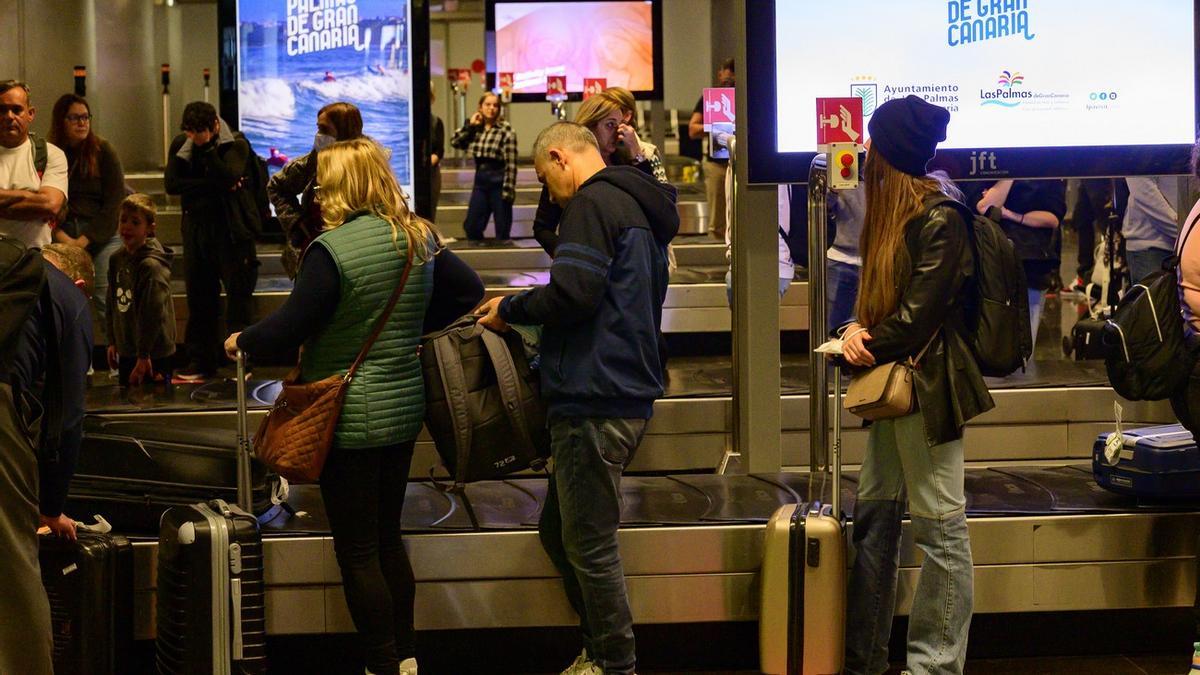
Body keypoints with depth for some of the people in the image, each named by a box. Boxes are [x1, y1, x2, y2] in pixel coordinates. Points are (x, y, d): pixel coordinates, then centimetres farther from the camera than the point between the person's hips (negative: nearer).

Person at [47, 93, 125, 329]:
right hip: (62, 236, 1)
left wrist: (85, 239, -7)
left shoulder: (103, 151, 3)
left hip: (102, 236, -1)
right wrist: (62, 237, -10)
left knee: (105, 300, -13)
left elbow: (114, 202, -1)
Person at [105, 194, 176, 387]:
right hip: (126, 352, 8)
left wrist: (143, 356, -18)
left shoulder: (152, 266, -17)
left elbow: (154, 314, -18)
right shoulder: (117, 259, 7)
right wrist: (112, 342, 13)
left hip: (154, 356, -8)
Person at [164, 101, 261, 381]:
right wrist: (216, 185, -14)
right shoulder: (181, 145, 6)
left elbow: (228, 177, -23)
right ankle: (201, 362, 13)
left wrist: (208, 147, -20)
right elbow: (172, 184, -7)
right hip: (196, 228, 4)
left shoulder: (235, 145, -6)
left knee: (238, 294, -4)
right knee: (199, 297, 6)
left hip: (231, 229, -4)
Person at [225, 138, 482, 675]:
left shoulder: (332, 249, -19)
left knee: (357, 551, 2)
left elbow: (289, 330, -17)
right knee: (388, 537, 19)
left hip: (350, 418, -7)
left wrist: (241, 341, 1)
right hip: (405, 409, 7)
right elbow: (469, 292, 13)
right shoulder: (420, 239, 3)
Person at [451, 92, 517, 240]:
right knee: (471, 227, 8)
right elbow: (455, 142, 2)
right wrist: (469, 125, -2)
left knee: (502, 231, 2)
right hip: (480, 180, 6)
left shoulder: (505, 130, -10)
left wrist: (508, 191, -16)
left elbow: (511, 164, -13)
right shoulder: (475, 129, 8)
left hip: (499, 181, -6)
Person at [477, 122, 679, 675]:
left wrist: (510, 310, -6)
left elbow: (572, 295, -23)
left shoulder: (593, 204, -12)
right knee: (559, 529, 18)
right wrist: (524, 310, 16)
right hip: (626, 394, 11)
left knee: (590, 545, -2)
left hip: (596, 400, -11)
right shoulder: (637, 207, 20)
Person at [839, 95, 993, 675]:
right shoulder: (893, 214, 13)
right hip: (895, 378, 10)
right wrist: (859, 330, -3)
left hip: (927, 382, -10)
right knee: (874, 514, 13)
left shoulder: (940, 219, -14)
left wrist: (870, 346, -6)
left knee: (939, 527, -1)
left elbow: (920, 312, -17)